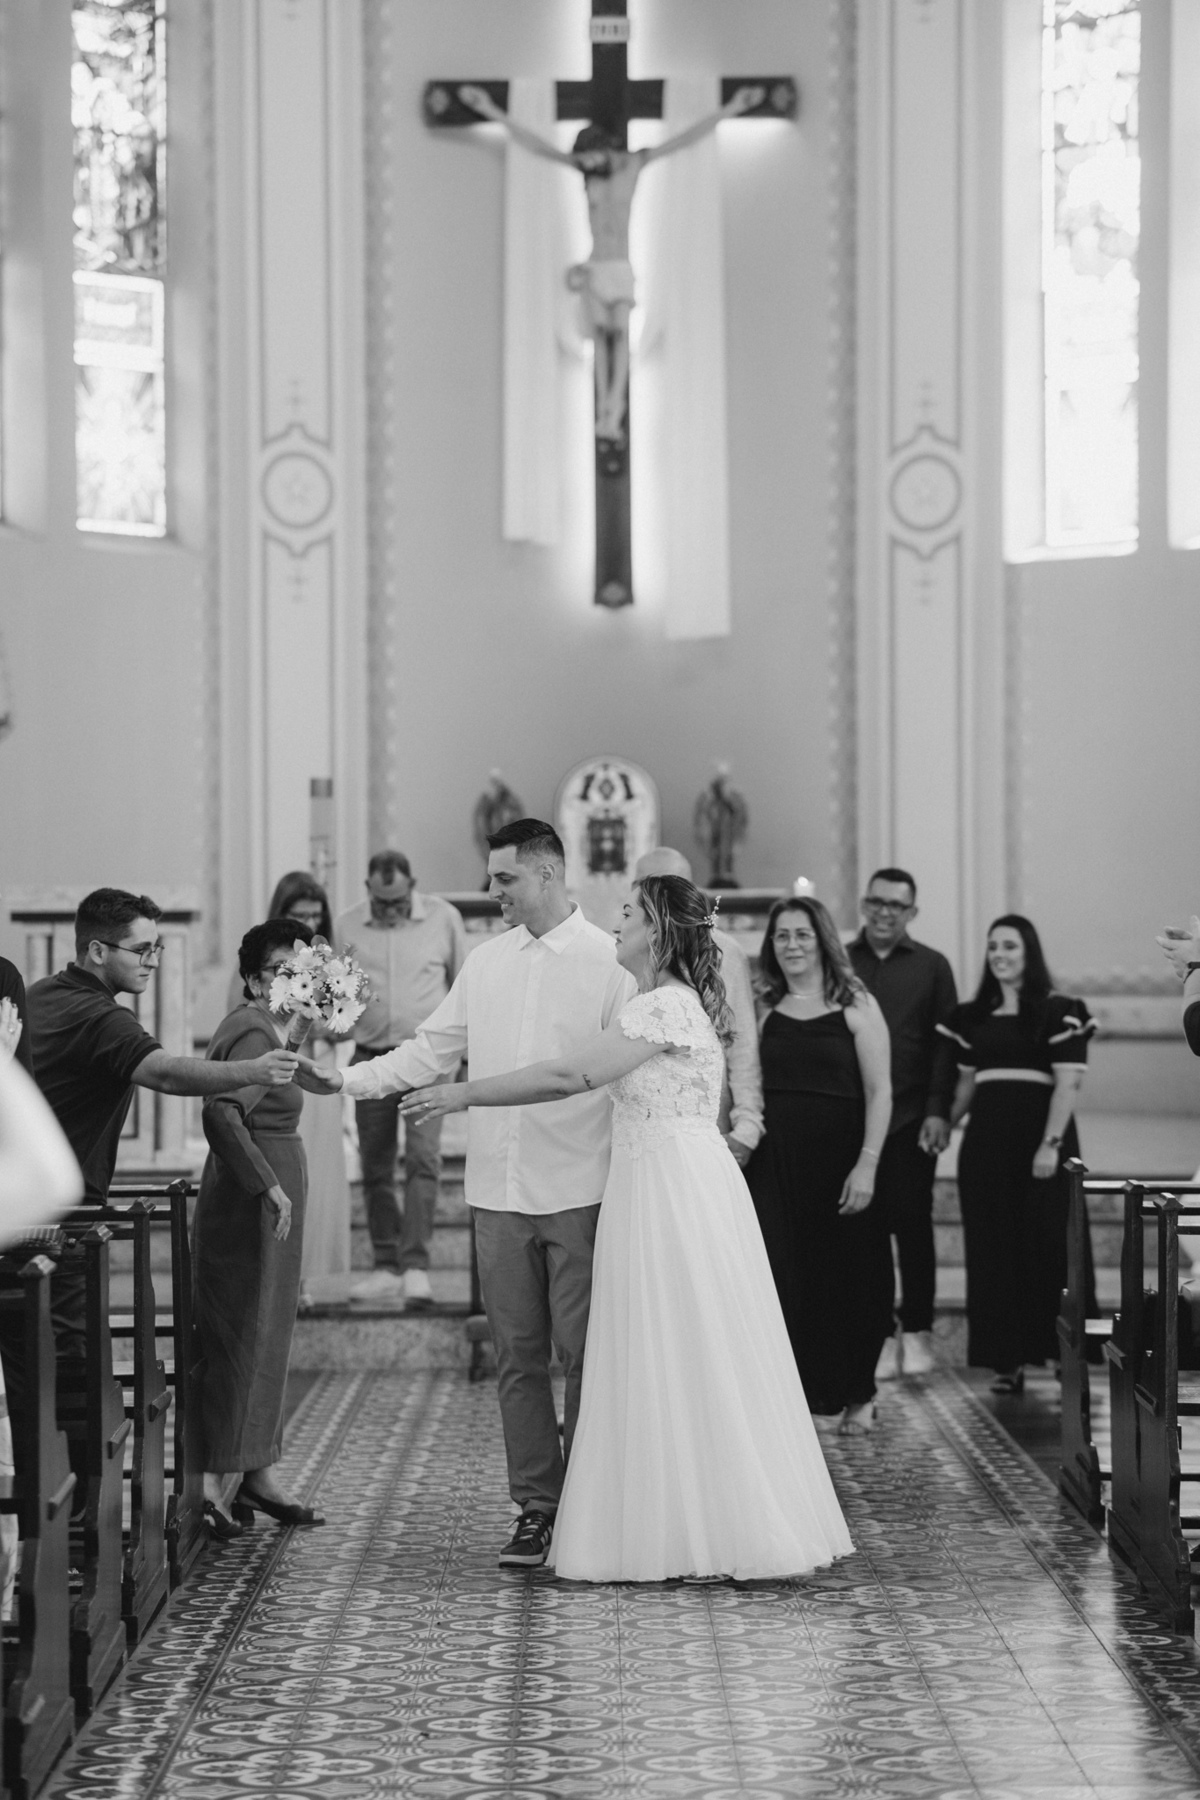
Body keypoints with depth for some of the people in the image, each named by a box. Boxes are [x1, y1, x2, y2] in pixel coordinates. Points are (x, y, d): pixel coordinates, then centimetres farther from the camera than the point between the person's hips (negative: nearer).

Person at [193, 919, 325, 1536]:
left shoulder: (268, 1029, 14)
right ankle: (214, 1484, -5)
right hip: (250, 1208, -10)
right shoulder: (255, 1032, -17)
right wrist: (269, 1185, -28)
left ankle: (256, 1477, 24)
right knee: (244, 1339, -7)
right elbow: (221, 1113, -30)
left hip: (261, 1205, 10)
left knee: (265, 1339, 15)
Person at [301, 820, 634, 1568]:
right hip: (500, 1190, 5)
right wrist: (343, 1078, 0)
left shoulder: (610, 961, -4)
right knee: (518, 1354, 8)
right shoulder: (486, 962, 11)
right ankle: (537, 1507, 16)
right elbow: (430, 1051, 12)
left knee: (584, 1350, 0)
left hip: (579, 1190, -4)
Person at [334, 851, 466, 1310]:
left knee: (423, 1158, -14)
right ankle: (386, 1268, 13)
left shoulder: (443, 918, 1)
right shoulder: (346, 926, 4)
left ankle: (416, 1267, -16)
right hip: (371, 1057, 2)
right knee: (375, 1166, 5)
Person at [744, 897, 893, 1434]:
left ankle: (856, 1395, 25)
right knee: (779, 1278, -6)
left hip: (837, 1162, -2)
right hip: (774, 1162, 2)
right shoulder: (762, 1008, 8)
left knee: (846, 1278, 7)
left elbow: (879, 1091, -3)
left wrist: (866, 1165, -11)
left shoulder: (855, 1006, 0)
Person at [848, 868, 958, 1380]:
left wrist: (938, 1111, -7)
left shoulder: (931, 967, 6)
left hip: (912, 1119, -1)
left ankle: (916, 1329, 10)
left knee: (912, 1222, -1)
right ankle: (881, 1332, 10)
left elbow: (946, 1044, 2)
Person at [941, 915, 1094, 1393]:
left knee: (1046, 1242, -5)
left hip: (1039, 1135, -5)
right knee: (992, 1250, 3)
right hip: (986, 1139, 5)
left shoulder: (1059, 1012, -3)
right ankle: (1006, 1358, 7)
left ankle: (1061, 1351, 3)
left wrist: (1051, 1144, -17)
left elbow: (1067, 1084, -9)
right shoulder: (971, 1016, 13)